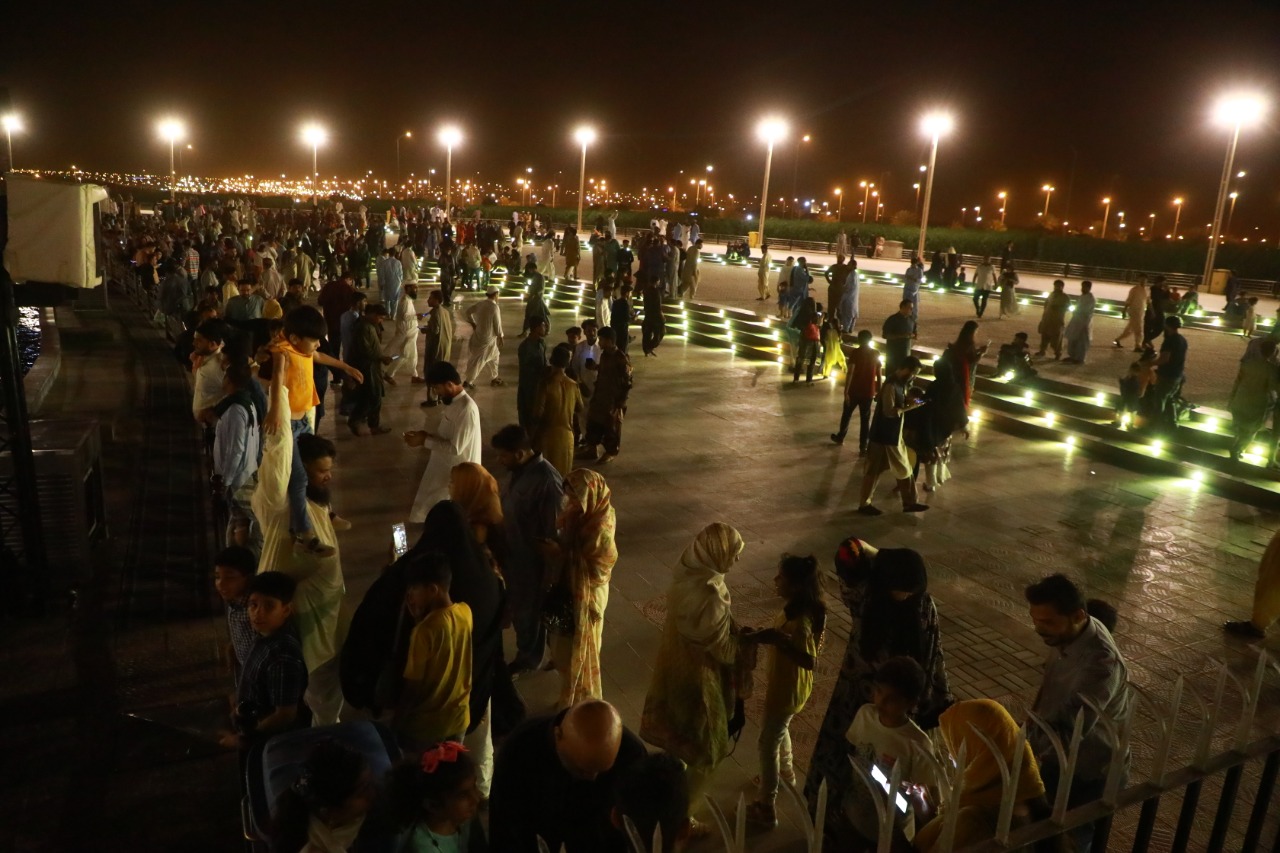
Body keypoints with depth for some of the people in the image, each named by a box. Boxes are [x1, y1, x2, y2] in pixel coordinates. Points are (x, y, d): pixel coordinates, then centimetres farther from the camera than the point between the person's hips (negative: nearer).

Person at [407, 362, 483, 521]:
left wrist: (424, 441, -22)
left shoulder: (466, 409, -27)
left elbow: (455, 448, -27)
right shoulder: (454, 402, 4)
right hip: (445, 468, 9)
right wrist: (426, 435, 1)